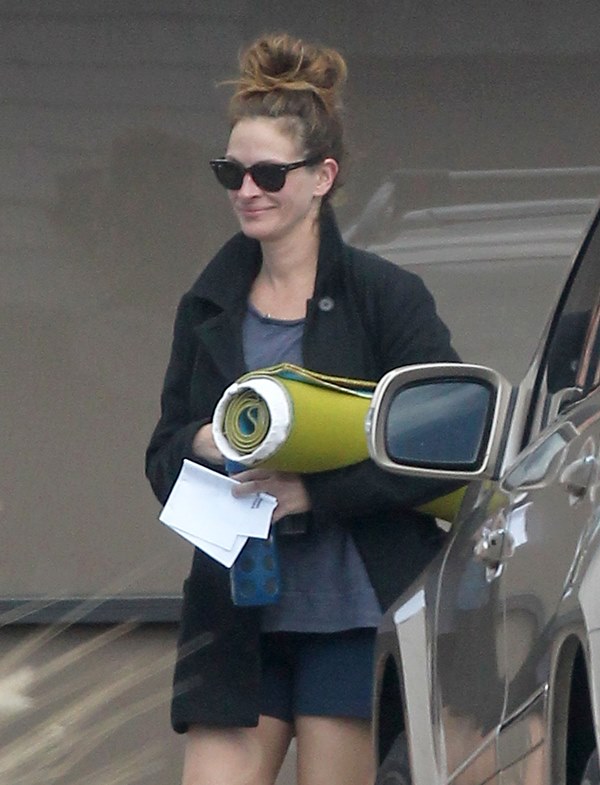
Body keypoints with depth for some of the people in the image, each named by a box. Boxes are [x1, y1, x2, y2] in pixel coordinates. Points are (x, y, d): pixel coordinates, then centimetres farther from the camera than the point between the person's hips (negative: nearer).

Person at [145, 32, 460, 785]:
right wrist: (203, 446, -10)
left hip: (353, 617, -5)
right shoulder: (208, 308, 11)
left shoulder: (385, 298, -5)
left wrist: (314, 491, -18)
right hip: (236, 623, 5)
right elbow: (162, 456, 14)